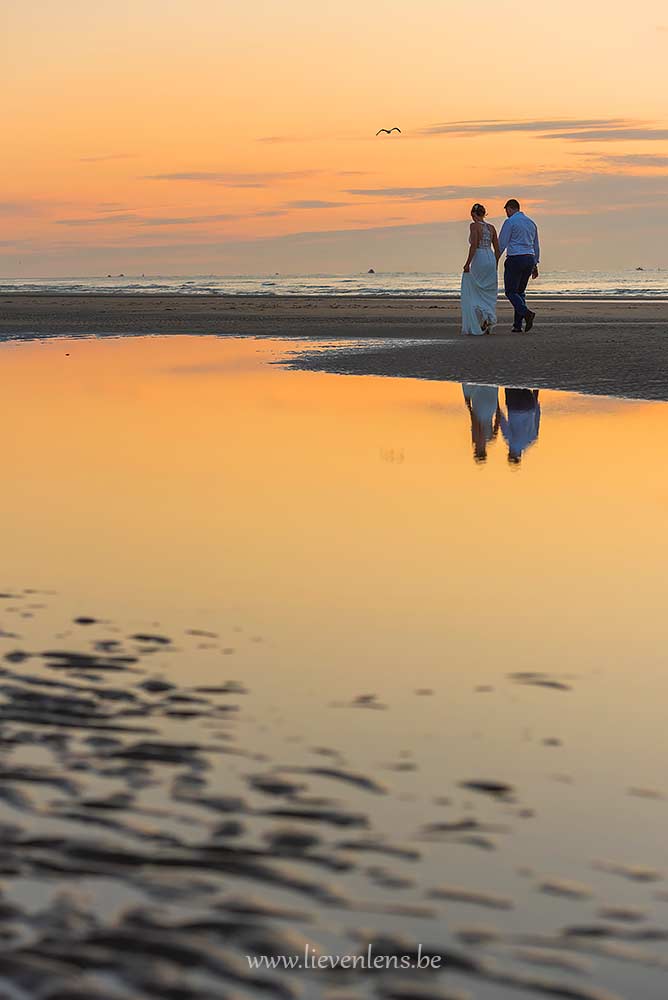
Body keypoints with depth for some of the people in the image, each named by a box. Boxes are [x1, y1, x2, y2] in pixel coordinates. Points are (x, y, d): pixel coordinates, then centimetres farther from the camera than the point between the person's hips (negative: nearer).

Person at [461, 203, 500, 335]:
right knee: (488, 294, 13)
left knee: (473, 294, 3)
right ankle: (490, 319, 5)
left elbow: (474, 245, -16)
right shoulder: (491, 227, 12)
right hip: (491, 259, 6)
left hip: (478, 259, -6)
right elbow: (497, 249, 13)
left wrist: (467, 263, -14)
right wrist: (495, 266, 21)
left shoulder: (475, 226, -6)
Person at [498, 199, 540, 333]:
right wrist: (535, 265, 25)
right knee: (520, 291, 13)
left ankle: (527, 313, -25)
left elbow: (502, 243, -8)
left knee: (511, 291, -2)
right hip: (530, 259, 7)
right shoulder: (531, 222, 16)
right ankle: (517, 325, 7)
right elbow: (536, 245, 20)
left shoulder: (510, 222, -6)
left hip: (515, 258, -7)